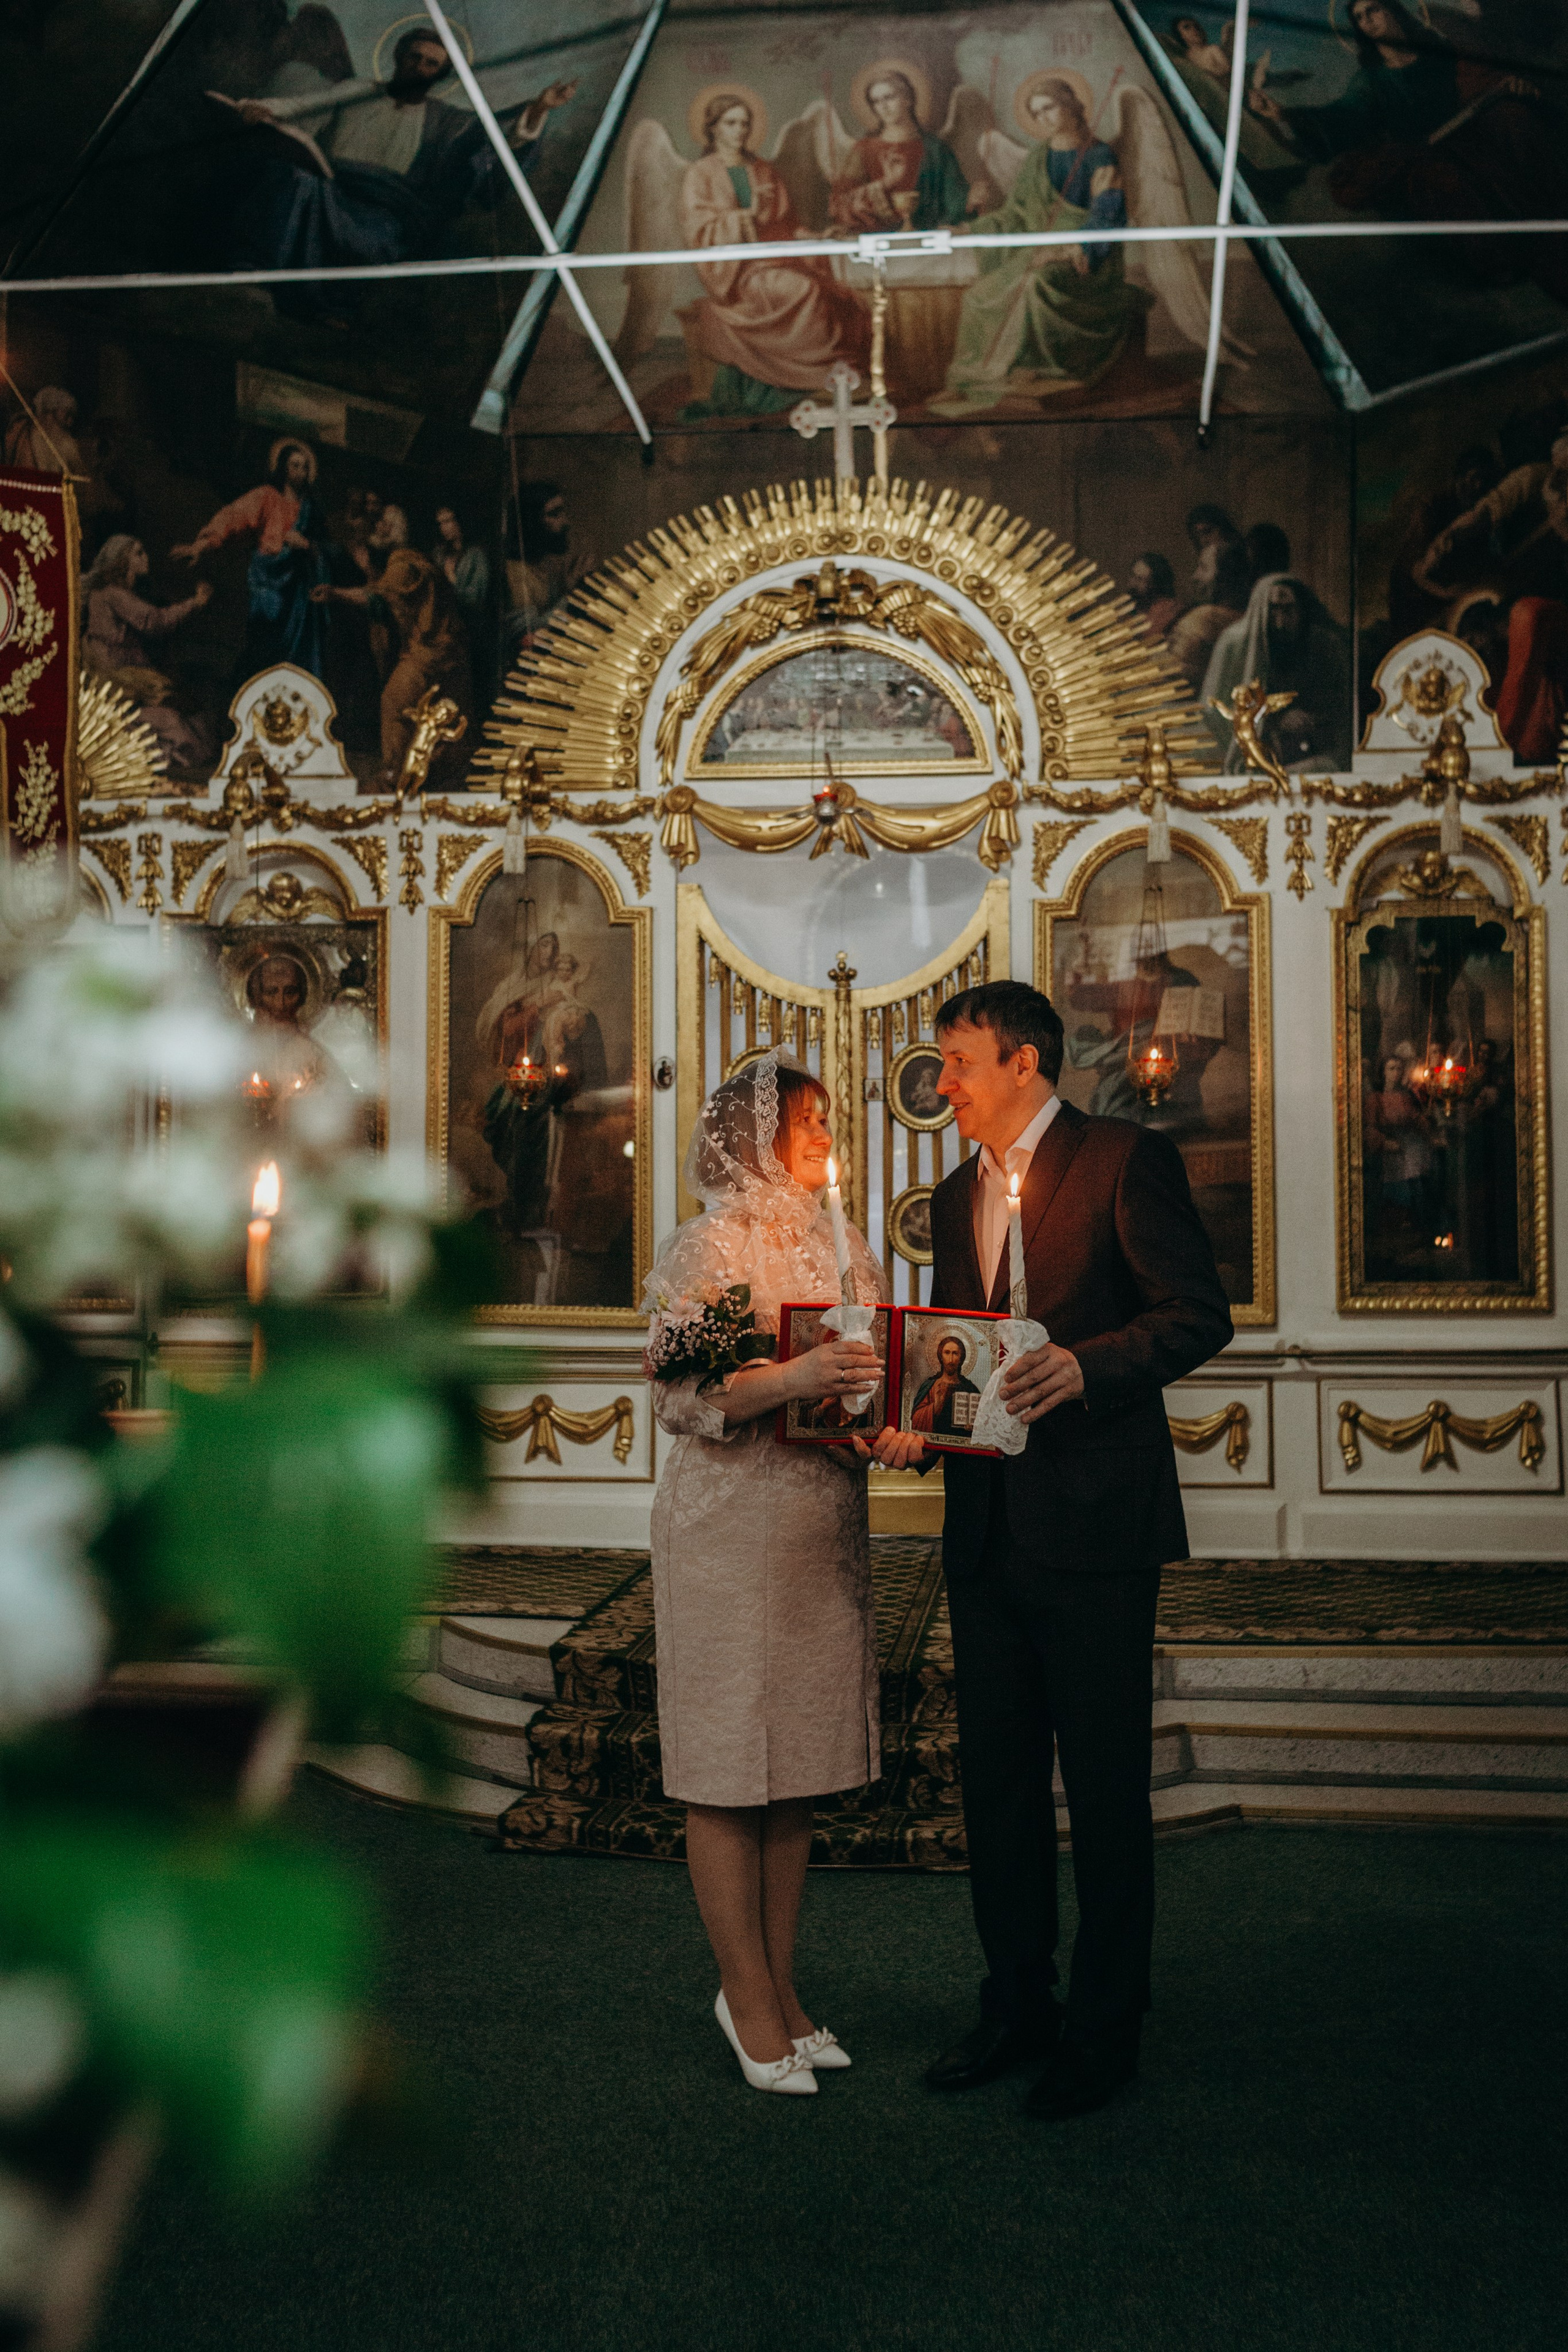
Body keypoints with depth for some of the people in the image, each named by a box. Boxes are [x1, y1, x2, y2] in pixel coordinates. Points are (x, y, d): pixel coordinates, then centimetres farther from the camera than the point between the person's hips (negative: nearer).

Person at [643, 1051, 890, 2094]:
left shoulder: (840, 1245, 15)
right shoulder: (713, 1245, -6)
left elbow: (875, 1370, 19)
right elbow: (687, 1395, -14)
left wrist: (885, 1416, -2)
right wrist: (794, 1379, -27)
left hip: (823, 1528, 7)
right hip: (733, 1526, -7)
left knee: (799, 1759, 10)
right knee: (729, 1762, 0)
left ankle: (780, 1984, 20)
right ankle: (748, 1996, 11)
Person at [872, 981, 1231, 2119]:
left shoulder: (1128, 1160, -6)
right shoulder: (956, 1196, 17)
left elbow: (1199, 1314, -11)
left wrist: (1085, 1366, -26)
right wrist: (916, 1421, 1)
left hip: (1094, 1522, -7)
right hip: (986, 1526, 7)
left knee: (1106, 1787, 2)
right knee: (997, 1779, 13)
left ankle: (1104, 2030, 15)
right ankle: (1017, 2005, 27)